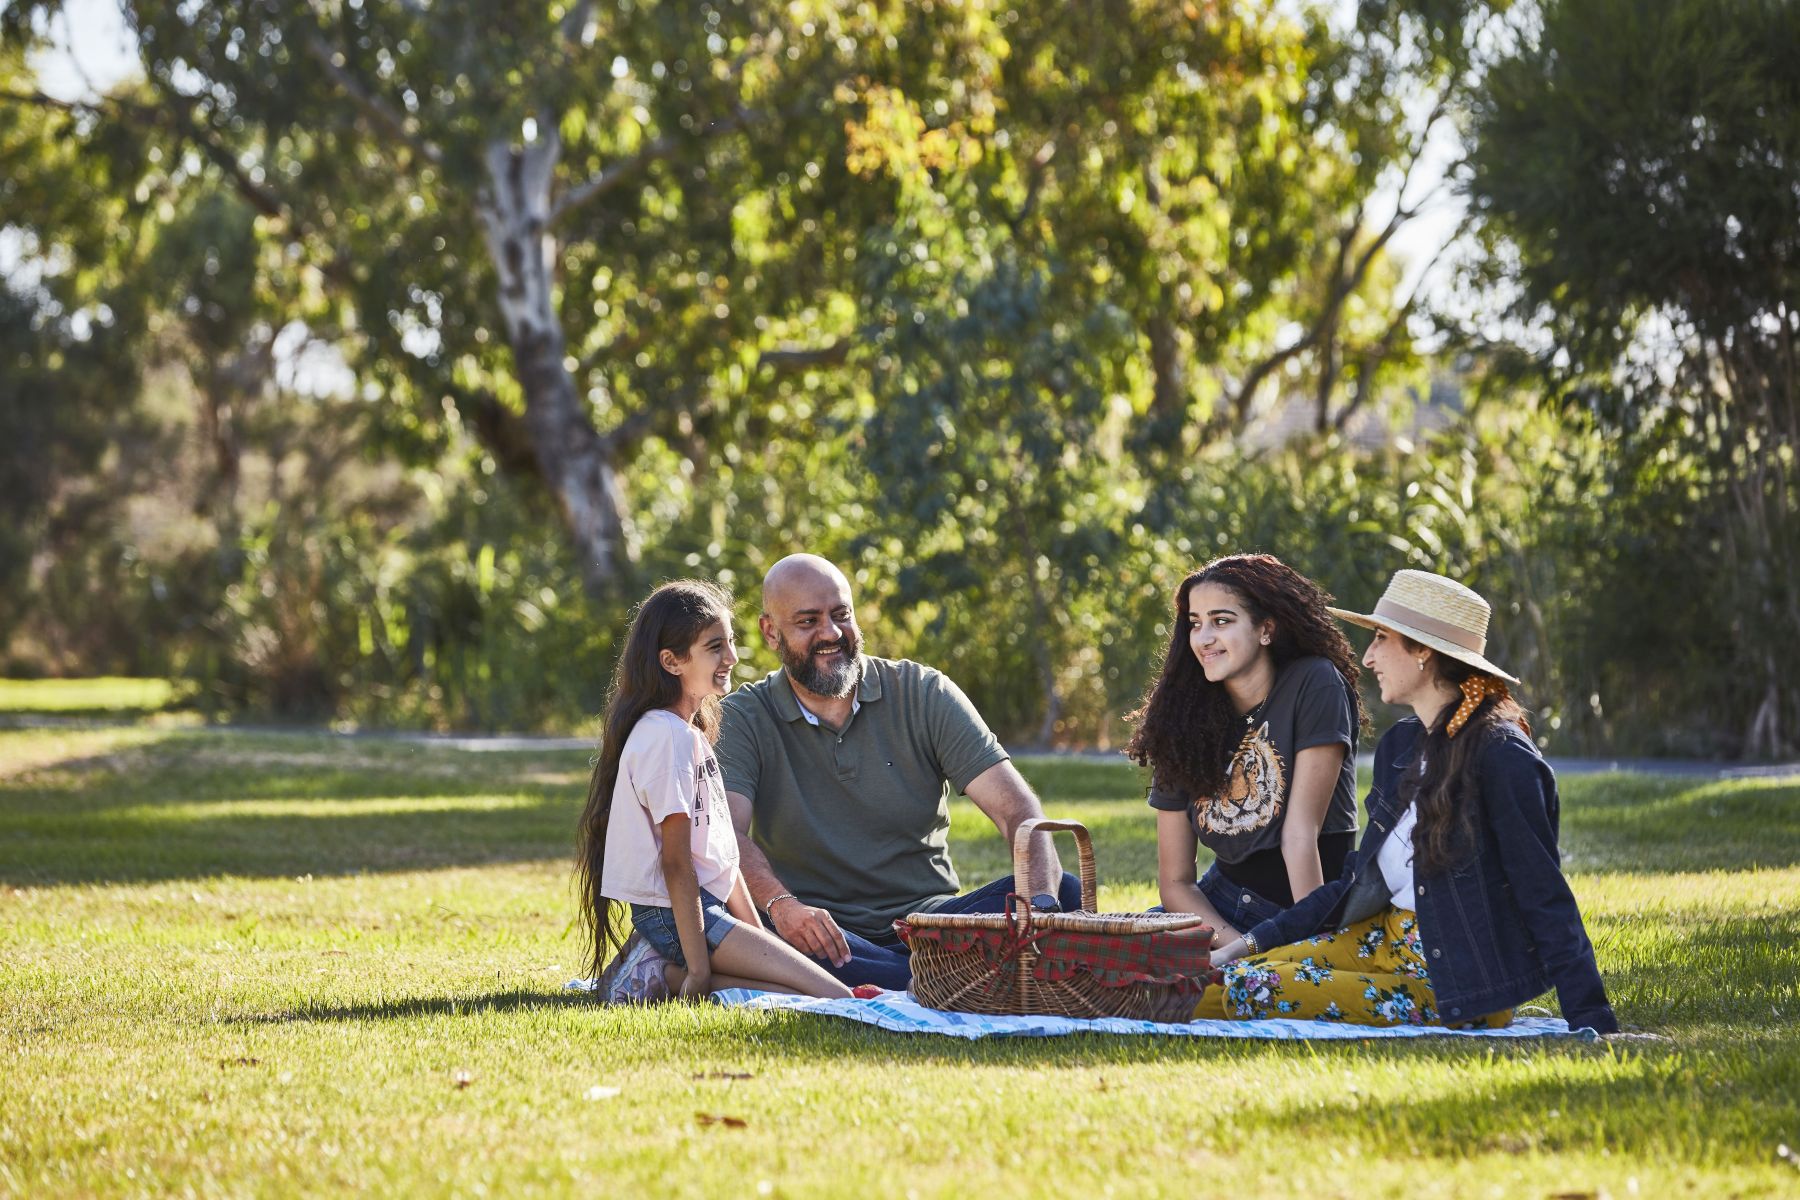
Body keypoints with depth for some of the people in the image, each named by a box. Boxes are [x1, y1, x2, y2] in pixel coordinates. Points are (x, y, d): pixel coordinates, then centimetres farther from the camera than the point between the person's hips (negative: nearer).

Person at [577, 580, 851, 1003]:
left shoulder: (692, 732, 17)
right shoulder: (668, 736, -14)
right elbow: (676, 862, -17)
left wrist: (758, 935, 13)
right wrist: (699, 970, -18)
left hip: (705, 906, 10)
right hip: (674, 915, -10)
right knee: (835, 999, -15)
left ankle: (664, 972, 1)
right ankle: (670, 975, -12)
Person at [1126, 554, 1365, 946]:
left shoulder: (1313, 687, -10)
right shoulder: (1187, 722, 2)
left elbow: (1301, 833, -16)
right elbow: (1175, 881, 2)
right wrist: (1234, 945, -14)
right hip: (1221, 910, 5)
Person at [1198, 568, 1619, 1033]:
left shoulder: (1502, 756, -16)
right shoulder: (1399, 745, 10)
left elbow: (1546, 899, -17)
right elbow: (1361, 879, 16)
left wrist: (1594, 1024, -22)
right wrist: (1250, 944, 8)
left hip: (1460, 981, -8)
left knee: (1253, 992, -21)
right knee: (1215, 989, -5)